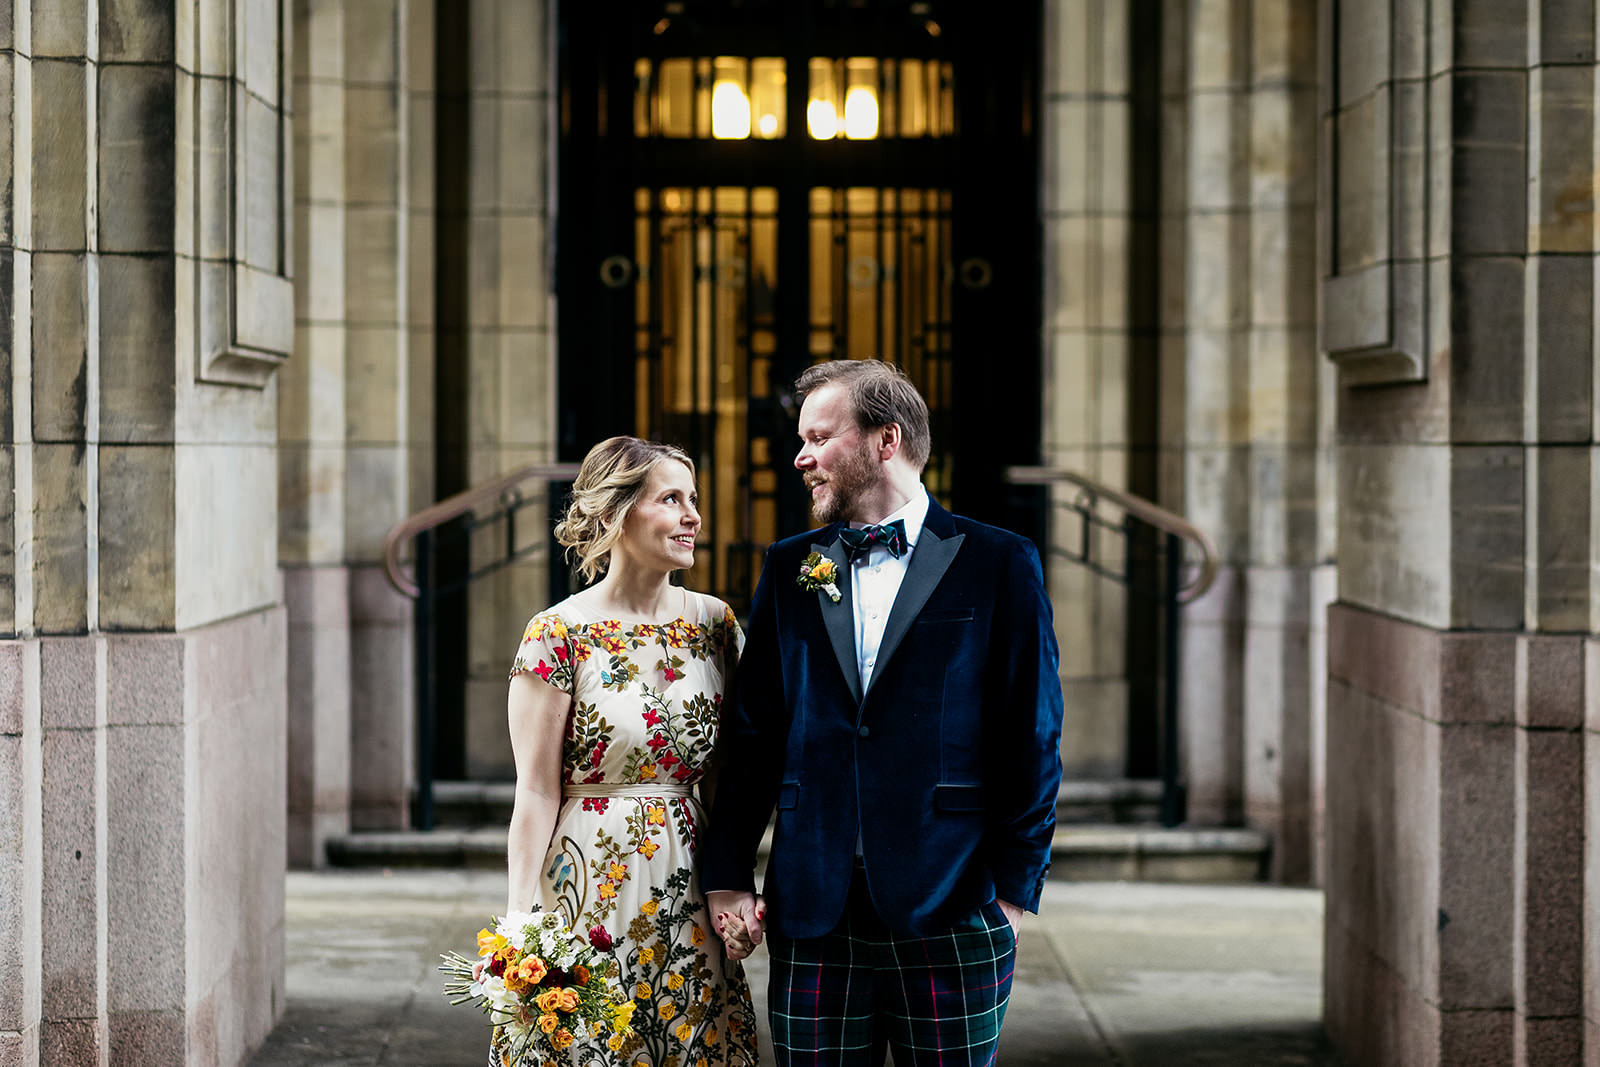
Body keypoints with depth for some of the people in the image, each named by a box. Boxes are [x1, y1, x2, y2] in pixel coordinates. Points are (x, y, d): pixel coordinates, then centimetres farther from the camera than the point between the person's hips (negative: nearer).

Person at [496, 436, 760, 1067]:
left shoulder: (715, 622, 6)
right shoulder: (559, 635, -8)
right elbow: (537, 794, -9)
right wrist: (521, 928, -15)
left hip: (690, 897, 5)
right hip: (591, 890, -4)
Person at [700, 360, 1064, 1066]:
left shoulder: (998, 565, 1)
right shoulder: (790, 570, 11)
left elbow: (1031, 741, -1)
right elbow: (751, 735, 11)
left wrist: (1013, 893, -5)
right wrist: (726, 877, 4)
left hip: (950, 916, -3)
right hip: (812, 919, 3)